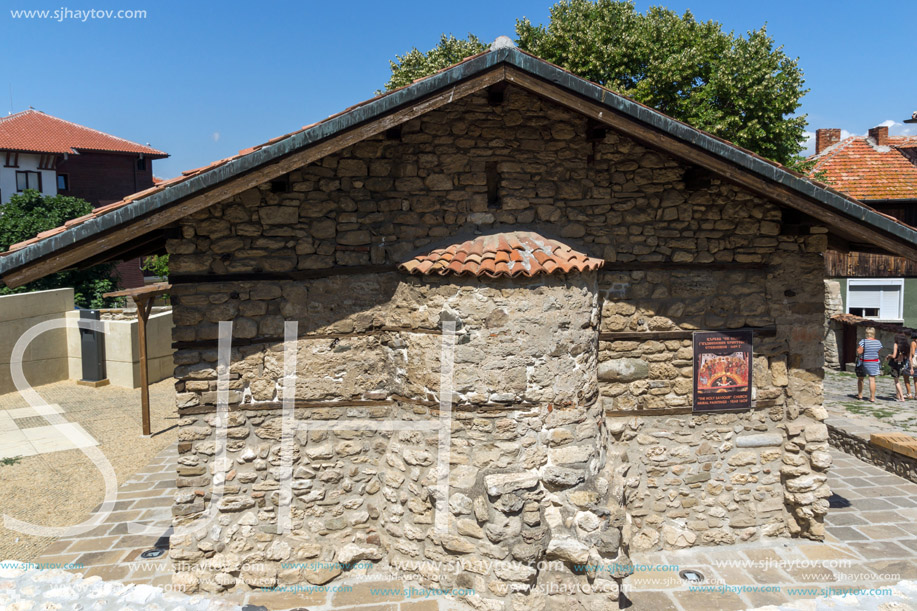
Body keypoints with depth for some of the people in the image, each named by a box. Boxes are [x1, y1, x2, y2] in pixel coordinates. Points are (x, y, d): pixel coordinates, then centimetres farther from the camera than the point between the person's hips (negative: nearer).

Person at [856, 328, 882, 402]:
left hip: (863, 362, -2)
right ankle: (872, 398, 1)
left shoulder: (863, 341, -15)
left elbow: (859, 352, -19)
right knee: (872, 379, 2)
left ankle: (860, 396, 21)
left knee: (860, 379, 13)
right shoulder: (878, 342, -1)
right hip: (874, 363, 2)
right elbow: (878, 352, 7)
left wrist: (857, 347, -1)